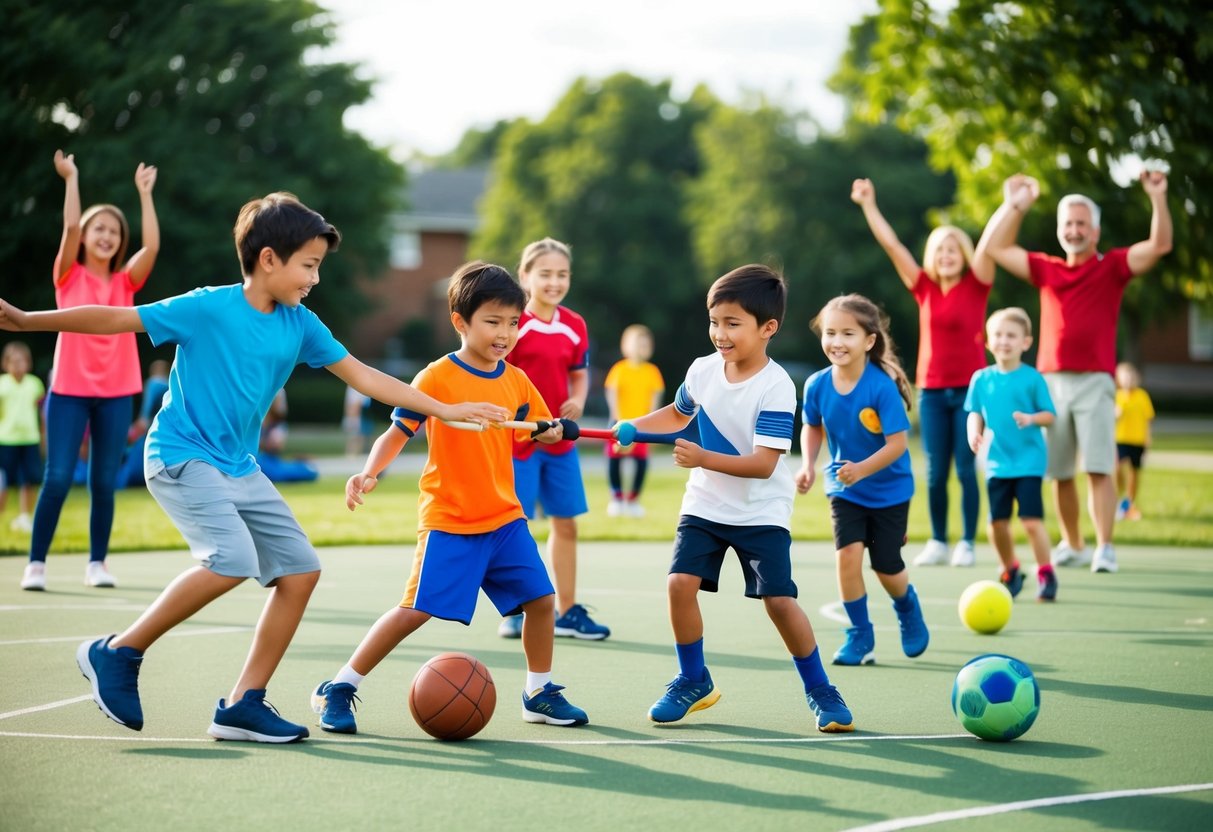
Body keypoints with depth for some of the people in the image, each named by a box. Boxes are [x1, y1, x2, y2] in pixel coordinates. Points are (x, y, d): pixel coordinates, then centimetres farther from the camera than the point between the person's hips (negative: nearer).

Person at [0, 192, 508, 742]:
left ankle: (243, 706, 7)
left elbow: (363, 376, 9)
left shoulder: (299, 325, 3)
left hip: (239, 469, 8)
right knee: (233, 559, -28)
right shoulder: (208, 309, -14)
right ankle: (117, 654, -12)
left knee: (300, 569, 0)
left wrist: (443, 410, 7)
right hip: (182, 456, -8)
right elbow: (115, 319, -12)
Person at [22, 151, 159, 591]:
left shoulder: (126, 282, 7)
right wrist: (71, 178, -10)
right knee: (57, 479, -6)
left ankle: (97, 563, 13)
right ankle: (36, 562, 1)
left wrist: (144, 193, -5)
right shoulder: (69, 276, 2)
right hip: (69, 390, -2)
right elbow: (70, 228, -12)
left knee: (104, 483, 4)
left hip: (116, 393, 2)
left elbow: (153, 245, -7)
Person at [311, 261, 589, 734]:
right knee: (417, 610, -11)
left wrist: (553, 432, -5)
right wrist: (369, 474, -25)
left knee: (540, 598, 2)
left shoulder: (516, 381, 6)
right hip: (448, 521, -5)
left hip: (505, 518, 5)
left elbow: (538, 432, 18)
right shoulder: (438, 378, -10)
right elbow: (397, 433, -9)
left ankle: (539, 695, 22)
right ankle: (337, 691, 0)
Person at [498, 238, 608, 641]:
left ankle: (567, 612, 21)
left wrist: (577, 401, -4)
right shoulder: (513, 324, -11)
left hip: (561, 440, 6)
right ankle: (513, 614, 10)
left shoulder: (575, 326, 6)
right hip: (518, 438, -6)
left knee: (566, 523, 11)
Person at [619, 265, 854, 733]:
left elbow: (763, 463, -27)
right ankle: (694, 681, 8)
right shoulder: (702, 370, -4)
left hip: (761, 513, -5)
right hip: (705, 505, 5)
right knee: (681, 583, -11)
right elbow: (677, 413, 20)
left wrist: (704, 458, -36)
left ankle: (819, 690, 9)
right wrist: (633, 426, 6)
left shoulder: (776, 387, -20)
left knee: (779, 600, -11)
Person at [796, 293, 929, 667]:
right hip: (845, 489, 3)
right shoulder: (817, 385, -13)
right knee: (848, 553, -15)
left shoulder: (882, 387, -26)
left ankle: (908, 611, 41)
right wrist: (808, 466, -7)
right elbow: (812, 428, 7)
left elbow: (897, 443, -25)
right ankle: (860, 636, 1)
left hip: (889, 489, -3)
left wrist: (862, 469, -38)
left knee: (886, 567, 6)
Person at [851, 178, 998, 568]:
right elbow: (891, 244, 4)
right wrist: (868, 205, 1)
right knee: (935, 471, 4)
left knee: (966, 469, -1)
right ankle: (937, 542, 12)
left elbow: (988, 245, -13)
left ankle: (967, 543, 6)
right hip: (931, 390, 3)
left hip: (969, 388, -2)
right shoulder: (924, 288, 5)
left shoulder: (976, 286, 0)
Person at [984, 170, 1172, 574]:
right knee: (1059, 472, 6)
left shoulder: (1112, 265, 7)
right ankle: (1073, 546, 17)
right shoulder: (1046, 269, 15)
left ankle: (1105, 548, -9)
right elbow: (996, 249, 17)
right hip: (1050, 380, 3)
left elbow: (1159, 244, -4)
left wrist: (1157, 197, -14)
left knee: (1099, 469, -9)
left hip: (1094, 381, -3)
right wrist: (1014, 205, 11)